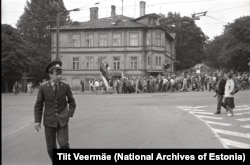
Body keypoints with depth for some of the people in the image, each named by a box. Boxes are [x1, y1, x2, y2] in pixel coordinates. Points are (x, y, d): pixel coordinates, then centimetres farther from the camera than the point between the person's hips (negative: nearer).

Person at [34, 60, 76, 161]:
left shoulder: (66, 86, -2)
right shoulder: (43, 87, -4)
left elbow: (72, 102, 10)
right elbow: (38, 105, 0)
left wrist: (69, 114, -1)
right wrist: (37, 121, -6)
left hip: (62, 121, 0)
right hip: (49, 121, 0)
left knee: (64, 144, -13)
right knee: (51, 148, 5)